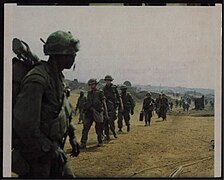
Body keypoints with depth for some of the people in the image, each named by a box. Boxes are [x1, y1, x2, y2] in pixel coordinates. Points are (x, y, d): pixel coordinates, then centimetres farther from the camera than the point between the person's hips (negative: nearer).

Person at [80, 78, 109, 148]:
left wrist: (106, 113, -5)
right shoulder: (89, 93, 13)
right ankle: (83, 143, -6)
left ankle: (100, 142, 20)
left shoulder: (100, 93, -2)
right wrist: (85, 110, 19)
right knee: (85, 128, -5)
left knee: (99, 129, 3)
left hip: (98, 113, -4)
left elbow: (104, 103, -2)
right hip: (89, 112, 4)